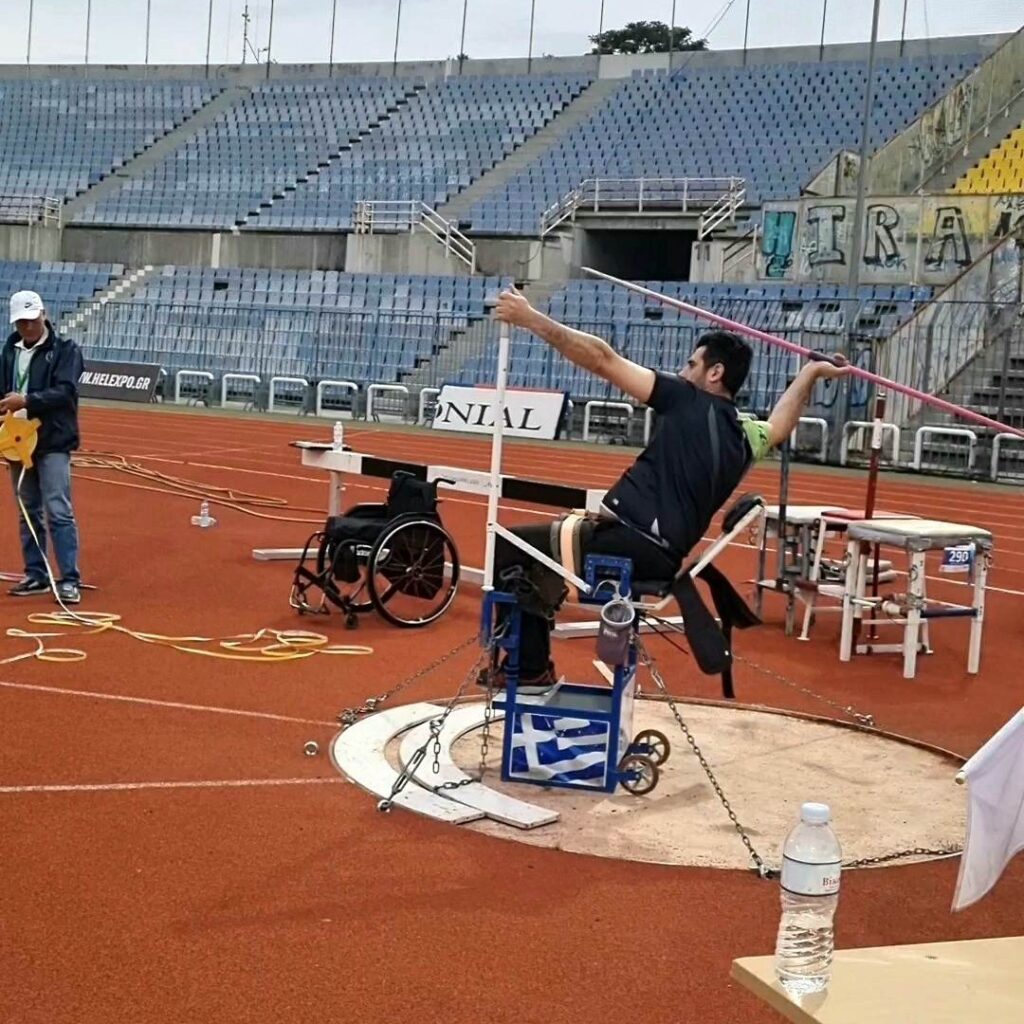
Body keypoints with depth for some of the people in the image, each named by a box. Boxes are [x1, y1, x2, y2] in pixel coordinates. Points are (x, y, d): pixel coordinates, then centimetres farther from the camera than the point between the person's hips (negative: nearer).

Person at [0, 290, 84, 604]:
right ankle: (36, 575, 20)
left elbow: (65, 391, -16)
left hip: (53, 443, -6)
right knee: (28, 513, 11)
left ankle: (70, 580, -9)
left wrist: (26, 400, -26)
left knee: (59, 513, -10)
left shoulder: (65, 350, -5)